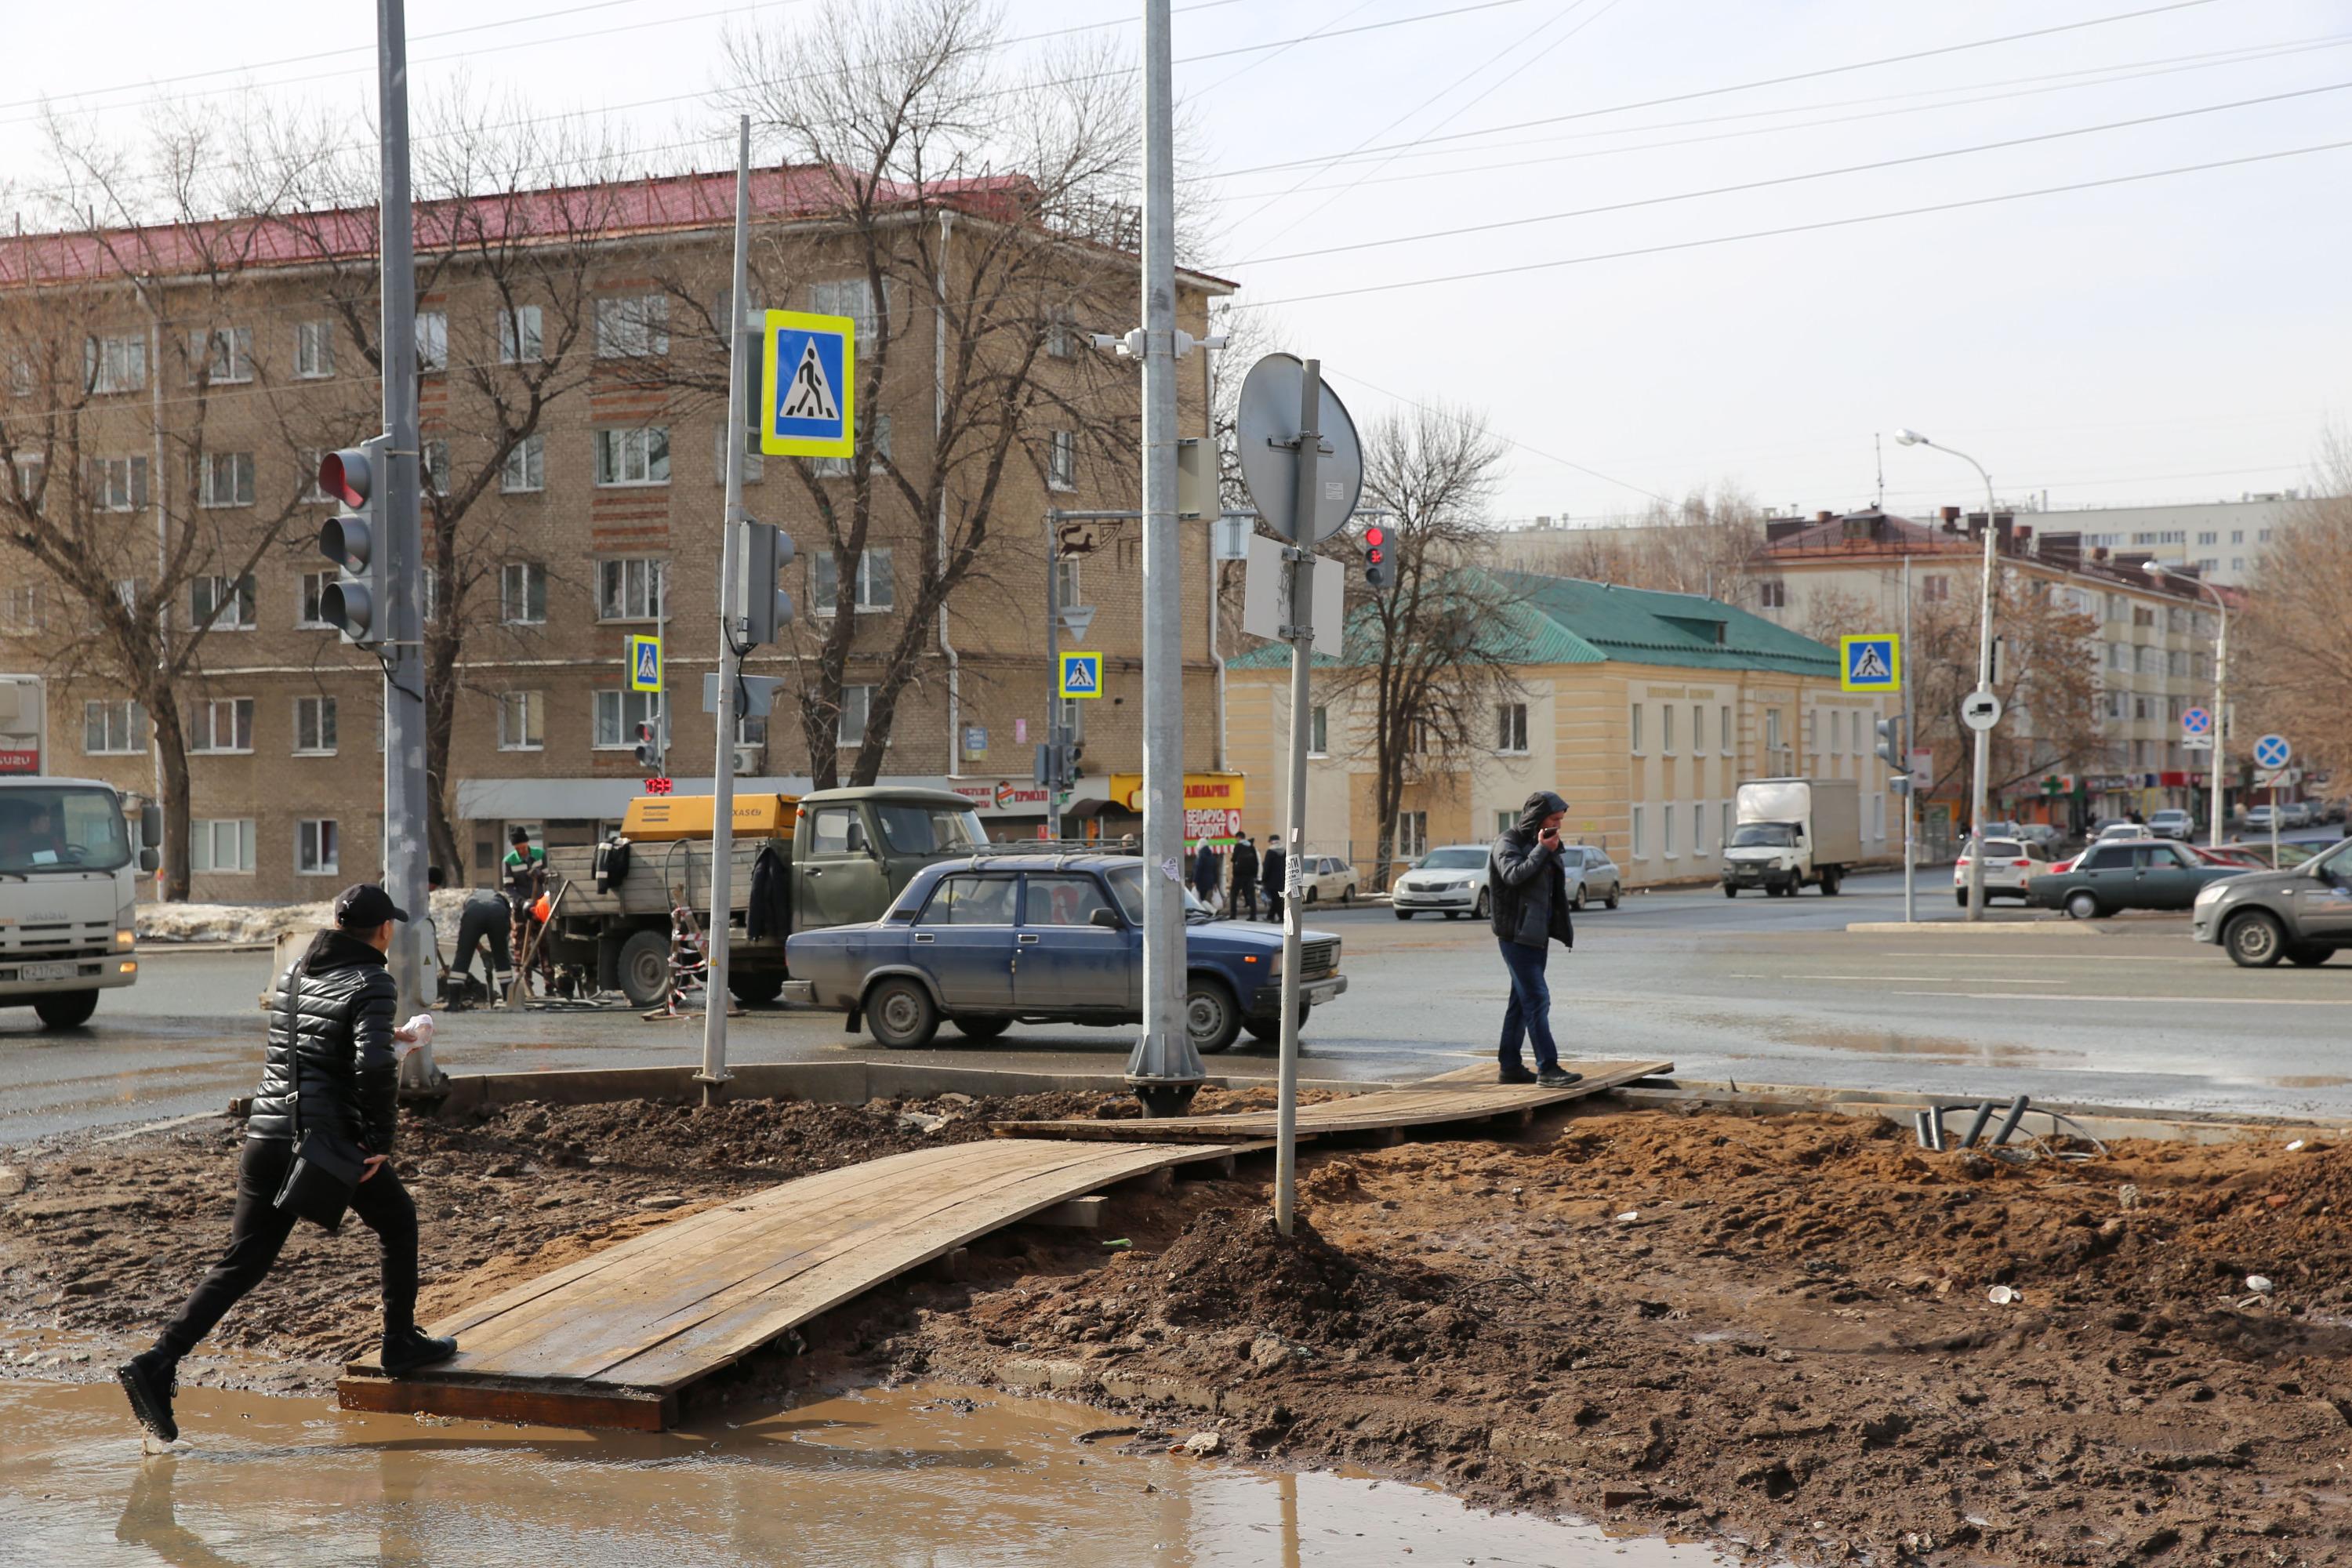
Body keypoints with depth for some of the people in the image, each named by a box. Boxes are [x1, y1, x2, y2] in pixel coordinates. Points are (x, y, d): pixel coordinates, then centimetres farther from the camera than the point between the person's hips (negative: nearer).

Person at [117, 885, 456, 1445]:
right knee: (398, 1225, 20)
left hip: (266, 1139, 6)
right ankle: (401, 1344, 26)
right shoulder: (372, 983, -7)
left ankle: (157, 1363, -9)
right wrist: (379, 1141, -11)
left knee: (241, 1263, 5)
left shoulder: (294, 973, 14)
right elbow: (373, 1065, -21)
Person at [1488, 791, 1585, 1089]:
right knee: (1537, 1000, -13)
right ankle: (1547, 1068, -14)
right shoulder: (1508, 843, -9)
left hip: (1537, 934, 9)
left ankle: (1510, 1066, 17)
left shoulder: (1541, 843, 17)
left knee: (1522, 1001, 12)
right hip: (1516, 934, -9)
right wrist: (1541, 850, -22)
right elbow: (1514, 875, -27)